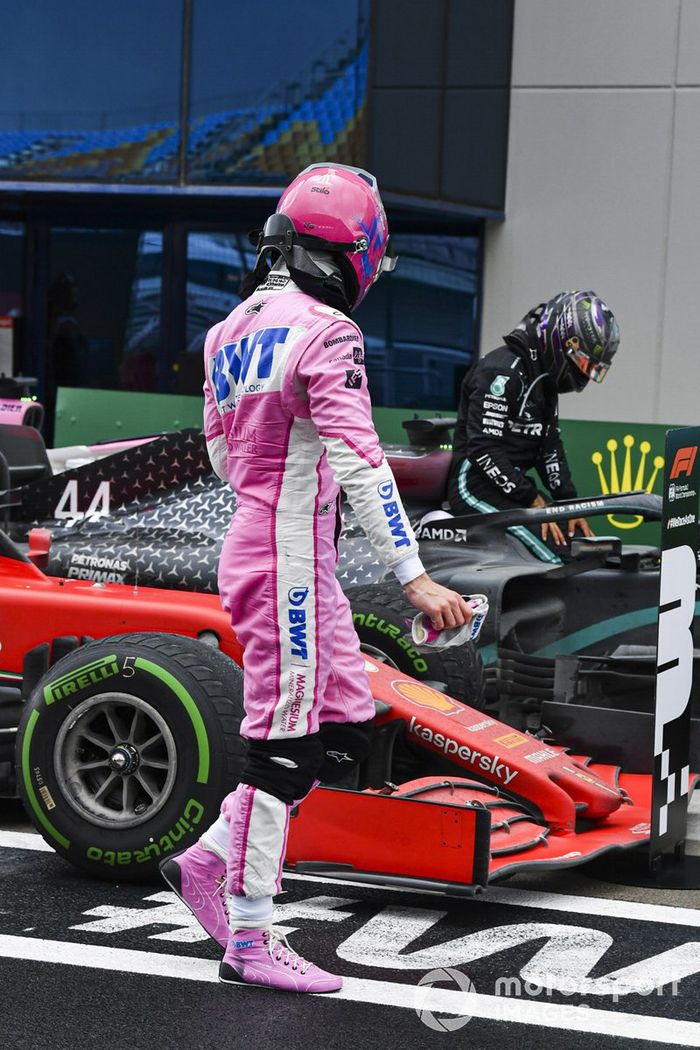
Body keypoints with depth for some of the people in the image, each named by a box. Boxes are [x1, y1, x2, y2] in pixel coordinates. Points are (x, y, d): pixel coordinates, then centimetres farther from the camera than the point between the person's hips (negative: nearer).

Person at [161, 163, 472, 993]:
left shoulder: (228, 333, 11)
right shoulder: (325, 333, -16)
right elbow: (358, 463, -24)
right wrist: (414, 577, -27)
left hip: (252, 545, 9)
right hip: (290, 561, -9)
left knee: (344, 729, 13)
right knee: (285, 745, -2)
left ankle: (211, 859, 16)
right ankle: (248, 939, 5)